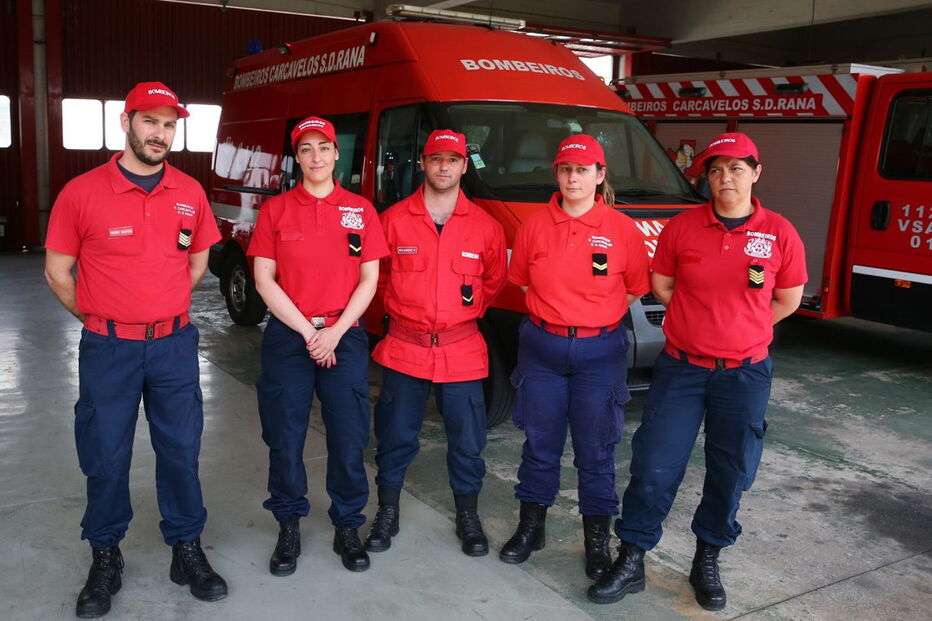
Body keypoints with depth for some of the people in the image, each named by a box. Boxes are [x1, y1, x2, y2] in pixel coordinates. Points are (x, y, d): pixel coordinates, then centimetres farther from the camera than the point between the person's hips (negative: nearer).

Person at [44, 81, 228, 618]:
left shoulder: (190, 193, 1)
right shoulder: (82, 192, -7)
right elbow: (58, 272, 0)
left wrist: (162, 309, 11)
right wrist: (100, 320, 4)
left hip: (174, 345, 2)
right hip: (108, 350, -2)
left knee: (181, 451, 10)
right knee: (106, 457, 9)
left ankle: (187, 550, 26)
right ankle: (106, 558, 28)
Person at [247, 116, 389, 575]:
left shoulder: (360, 210, 5)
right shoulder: (275, 210, 4)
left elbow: (369, 280, 3)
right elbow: (264, 280, -1)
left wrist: (334, 332, -9)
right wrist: (307, 332, -9)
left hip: (344, 336, 0)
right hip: (287, 336, 0)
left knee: (349, 436, 2)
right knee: (285, 437, 3)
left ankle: (347, 528, 19)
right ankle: (289, 527, 20)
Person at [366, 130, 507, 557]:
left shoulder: (484, 226, 1)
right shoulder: (394, 219, -2)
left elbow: (494, 280, 15)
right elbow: (379, 274, 12)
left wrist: (467, 310, 11)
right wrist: (403, 308, 11)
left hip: (462, 351, 1)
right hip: (403, 348, 0)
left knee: (467, 440, 8)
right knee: (395, 436, 9)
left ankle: (468, 518, 27)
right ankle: (387, 514, 28)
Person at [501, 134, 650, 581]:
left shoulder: (623, 230, -5)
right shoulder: (535, 225, -1)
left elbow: (634, 291, 4)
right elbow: (521, 281, 11)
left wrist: (595, 314, 1)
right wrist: (556, 309, 5)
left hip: (599, 351, -1)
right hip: (542, 347, 2)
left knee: (596, 449, 8)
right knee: (540, 442, 13)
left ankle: (597, 539, 24)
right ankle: (531, 526, 30)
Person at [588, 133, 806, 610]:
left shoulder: (780, 234, -4)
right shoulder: (682, 228, -3)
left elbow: (788, 300, 8)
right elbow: (660, 284, 8)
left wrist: (739, 326, 10)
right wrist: (706, 318, 8)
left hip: (744, 374, 1)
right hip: (681, 368, 0)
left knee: (731, 474, 11)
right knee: (654, 466, 0)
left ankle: (707, 561, 31)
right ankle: (631, 560, 16)